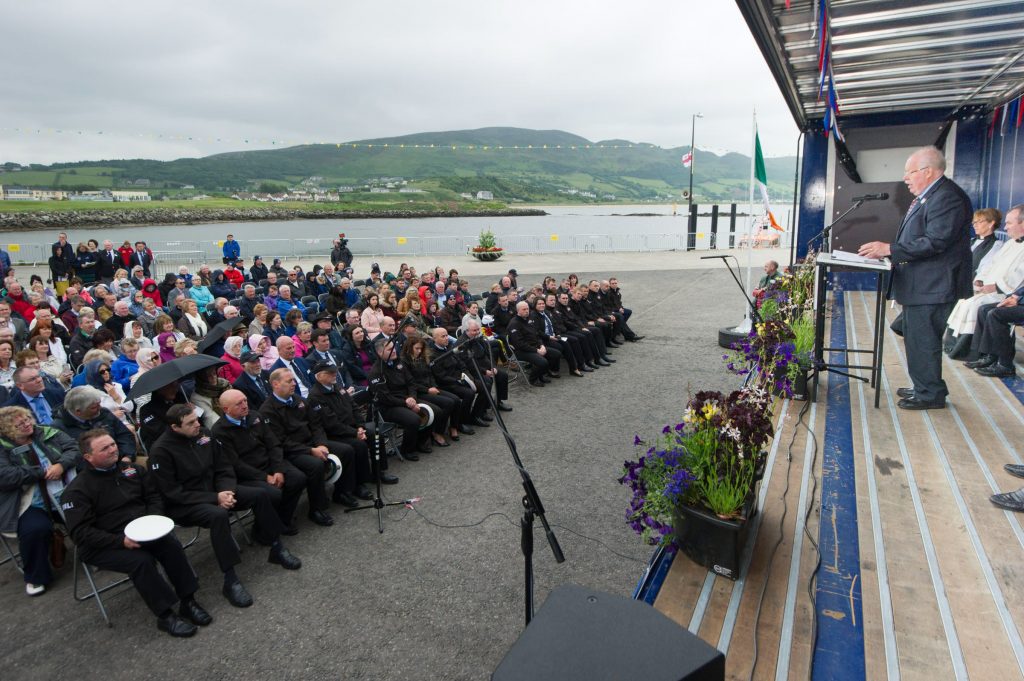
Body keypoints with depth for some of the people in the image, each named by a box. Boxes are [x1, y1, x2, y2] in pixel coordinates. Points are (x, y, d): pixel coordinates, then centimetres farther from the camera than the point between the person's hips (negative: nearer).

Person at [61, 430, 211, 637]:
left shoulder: (132, 470, 9)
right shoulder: (76, 491, -6)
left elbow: (154, 497, 14)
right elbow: (81, 532, -12)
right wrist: (121, 541, -23)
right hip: (103, 546, -4)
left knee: (171, 543, -26)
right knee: (141, 560, -31)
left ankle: (188, 602, -17)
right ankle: (166, 616, -20)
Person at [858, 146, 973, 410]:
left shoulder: (947, 197, -17)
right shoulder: (928, 196, 16)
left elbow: (935, 242, -25)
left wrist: (890, 249, -24)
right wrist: (887, 250, 9)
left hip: (932, 286, -11)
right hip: (920, 284, 11)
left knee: (923, 340, -4)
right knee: (916, 338, 18)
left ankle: (931, 395, 8)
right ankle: (925, 387, 31)